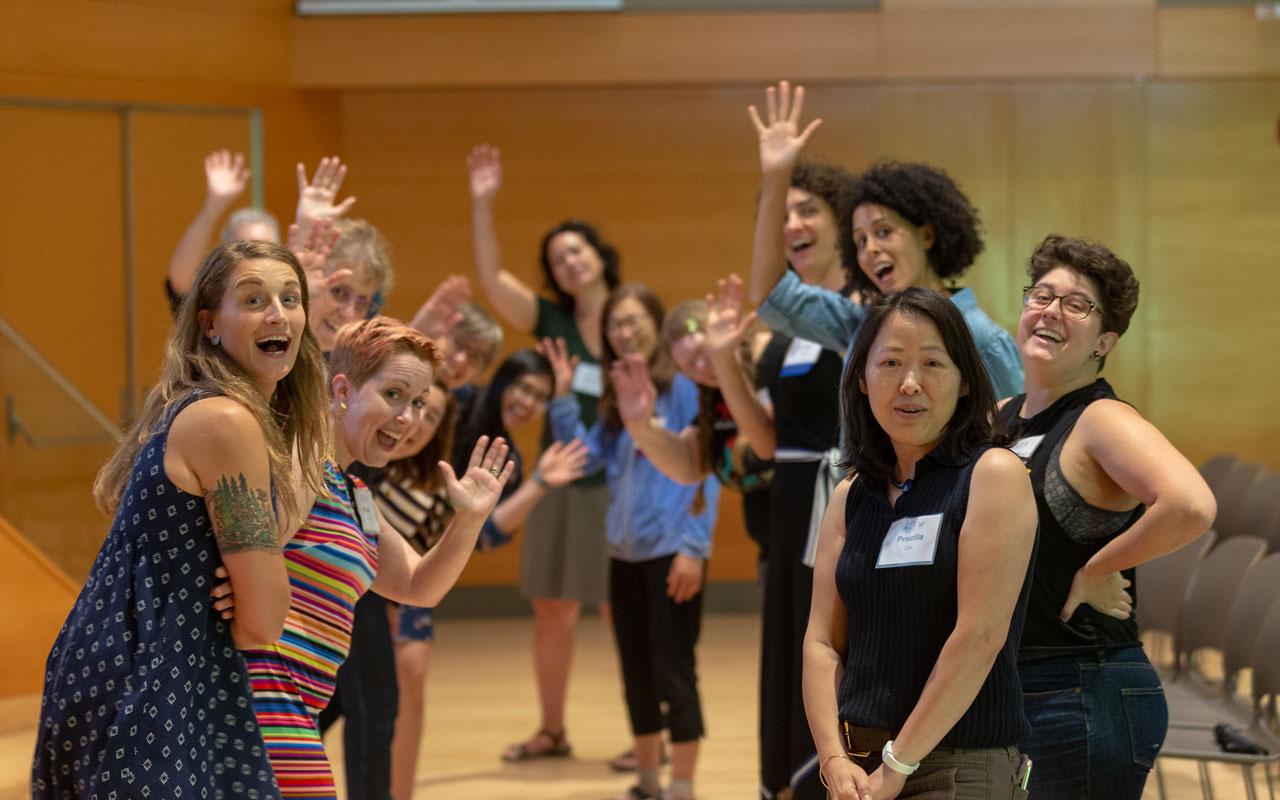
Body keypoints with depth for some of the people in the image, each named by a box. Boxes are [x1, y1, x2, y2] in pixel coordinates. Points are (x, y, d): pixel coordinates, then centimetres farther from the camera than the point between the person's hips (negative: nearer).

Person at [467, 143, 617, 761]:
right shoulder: (552, 320, 4)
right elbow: (491, 277, -5)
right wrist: (482, 204, -13)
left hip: (619, 485, -3)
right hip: (561, 485, 3)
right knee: (551, 613, 9)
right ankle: (551, 730, 22)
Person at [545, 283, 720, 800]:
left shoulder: (682, 388, -10)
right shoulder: (616, 398, 12)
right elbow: (585, 457, 8)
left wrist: (693, 546, -16)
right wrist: (564, 398, 0)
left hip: (671, 551, -8)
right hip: (625, 553, 8)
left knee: (672, 670, -5)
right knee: (636, 673, 14)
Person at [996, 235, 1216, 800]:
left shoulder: (1103, 421, -12)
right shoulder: (999, 420, 12)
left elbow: (1191, 506, -30)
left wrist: (1093, 572, -18)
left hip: (1086, 697, -8)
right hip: (1003, 693, 8)